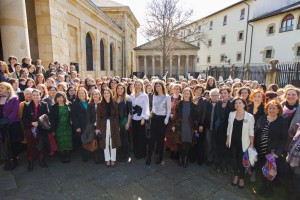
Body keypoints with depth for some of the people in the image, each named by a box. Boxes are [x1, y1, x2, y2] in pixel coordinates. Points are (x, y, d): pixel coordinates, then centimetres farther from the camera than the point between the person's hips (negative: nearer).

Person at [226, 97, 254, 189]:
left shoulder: (250, 117, -11)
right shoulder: (231, 114, -2)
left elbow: (251, 132, -6)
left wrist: (252, 144, -5)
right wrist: (227, 140, 7)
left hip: (243, 142, -3)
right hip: (233, 141, 3)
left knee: (241, 160, 9)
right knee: (233, 158, 12)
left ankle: (241, 178, 32)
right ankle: (236, 175, 35)